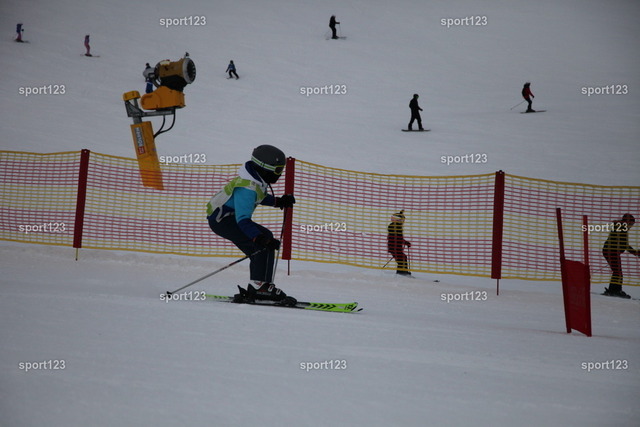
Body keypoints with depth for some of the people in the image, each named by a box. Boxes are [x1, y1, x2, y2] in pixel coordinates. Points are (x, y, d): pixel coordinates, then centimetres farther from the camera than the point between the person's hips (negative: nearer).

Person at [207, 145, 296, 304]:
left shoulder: (258, 180, 1)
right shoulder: (247, 188, -30)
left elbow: (259, 197, 24)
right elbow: (242, 219, -37)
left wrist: (279, 201, 11)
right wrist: (260, 238, -47)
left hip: (229, 217, 11)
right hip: (221, 219, -11)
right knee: (264, 240, -20)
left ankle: (256, 290, 8)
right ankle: (260, 286, -18)